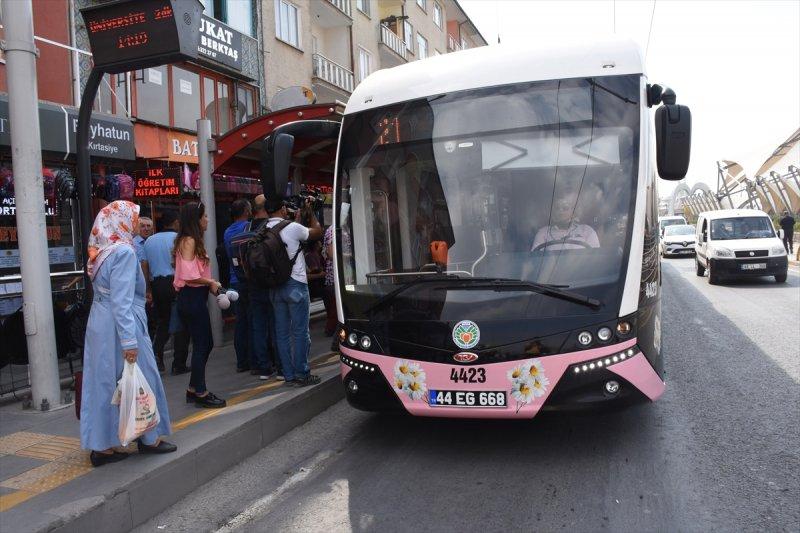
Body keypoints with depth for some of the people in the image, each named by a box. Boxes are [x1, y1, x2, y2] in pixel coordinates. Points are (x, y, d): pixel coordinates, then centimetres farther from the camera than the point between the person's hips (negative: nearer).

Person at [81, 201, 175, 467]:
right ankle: (149, 437, 19)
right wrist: (129, 341, -22)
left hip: (99, 324, 9)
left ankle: (101, 446, 20)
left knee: (103, 383, 12)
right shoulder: (123, 252, -17)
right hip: (120, 326, -9)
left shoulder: (101, 252, 10)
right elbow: (121, 301, -22)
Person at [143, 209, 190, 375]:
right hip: (176, 282, -5)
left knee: (162, 322, 17)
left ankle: (156, 353, -5)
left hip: (157, 284, 5)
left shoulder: (149, 241, 11)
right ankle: (179, 364, 5)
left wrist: (149, 290, 15)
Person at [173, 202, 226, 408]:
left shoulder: (192, 240, 15)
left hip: (195, 297, 10)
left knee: (205, 344, 15)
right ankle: (200, 393, 9)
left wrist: (210, 283, 4)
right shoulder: (189, 241, -14)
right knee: (201, 345, -1)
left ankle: (193, 389, 25)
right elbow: (189, 275, -23)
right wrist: (211, 282, -11)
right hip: (192, 298, -10)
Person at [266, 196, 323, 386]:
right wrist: (310, 212, 15)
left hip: (275, 286, 7)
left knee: (282, 332, 8)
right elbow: (317, 232, 2)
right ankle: (301, 374, 4)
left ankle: (289, 375, 14)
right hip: (295, 284, -6)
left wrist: (297, 220, 24)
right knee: (300, 331, 0)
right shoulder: (292, 228, -12)